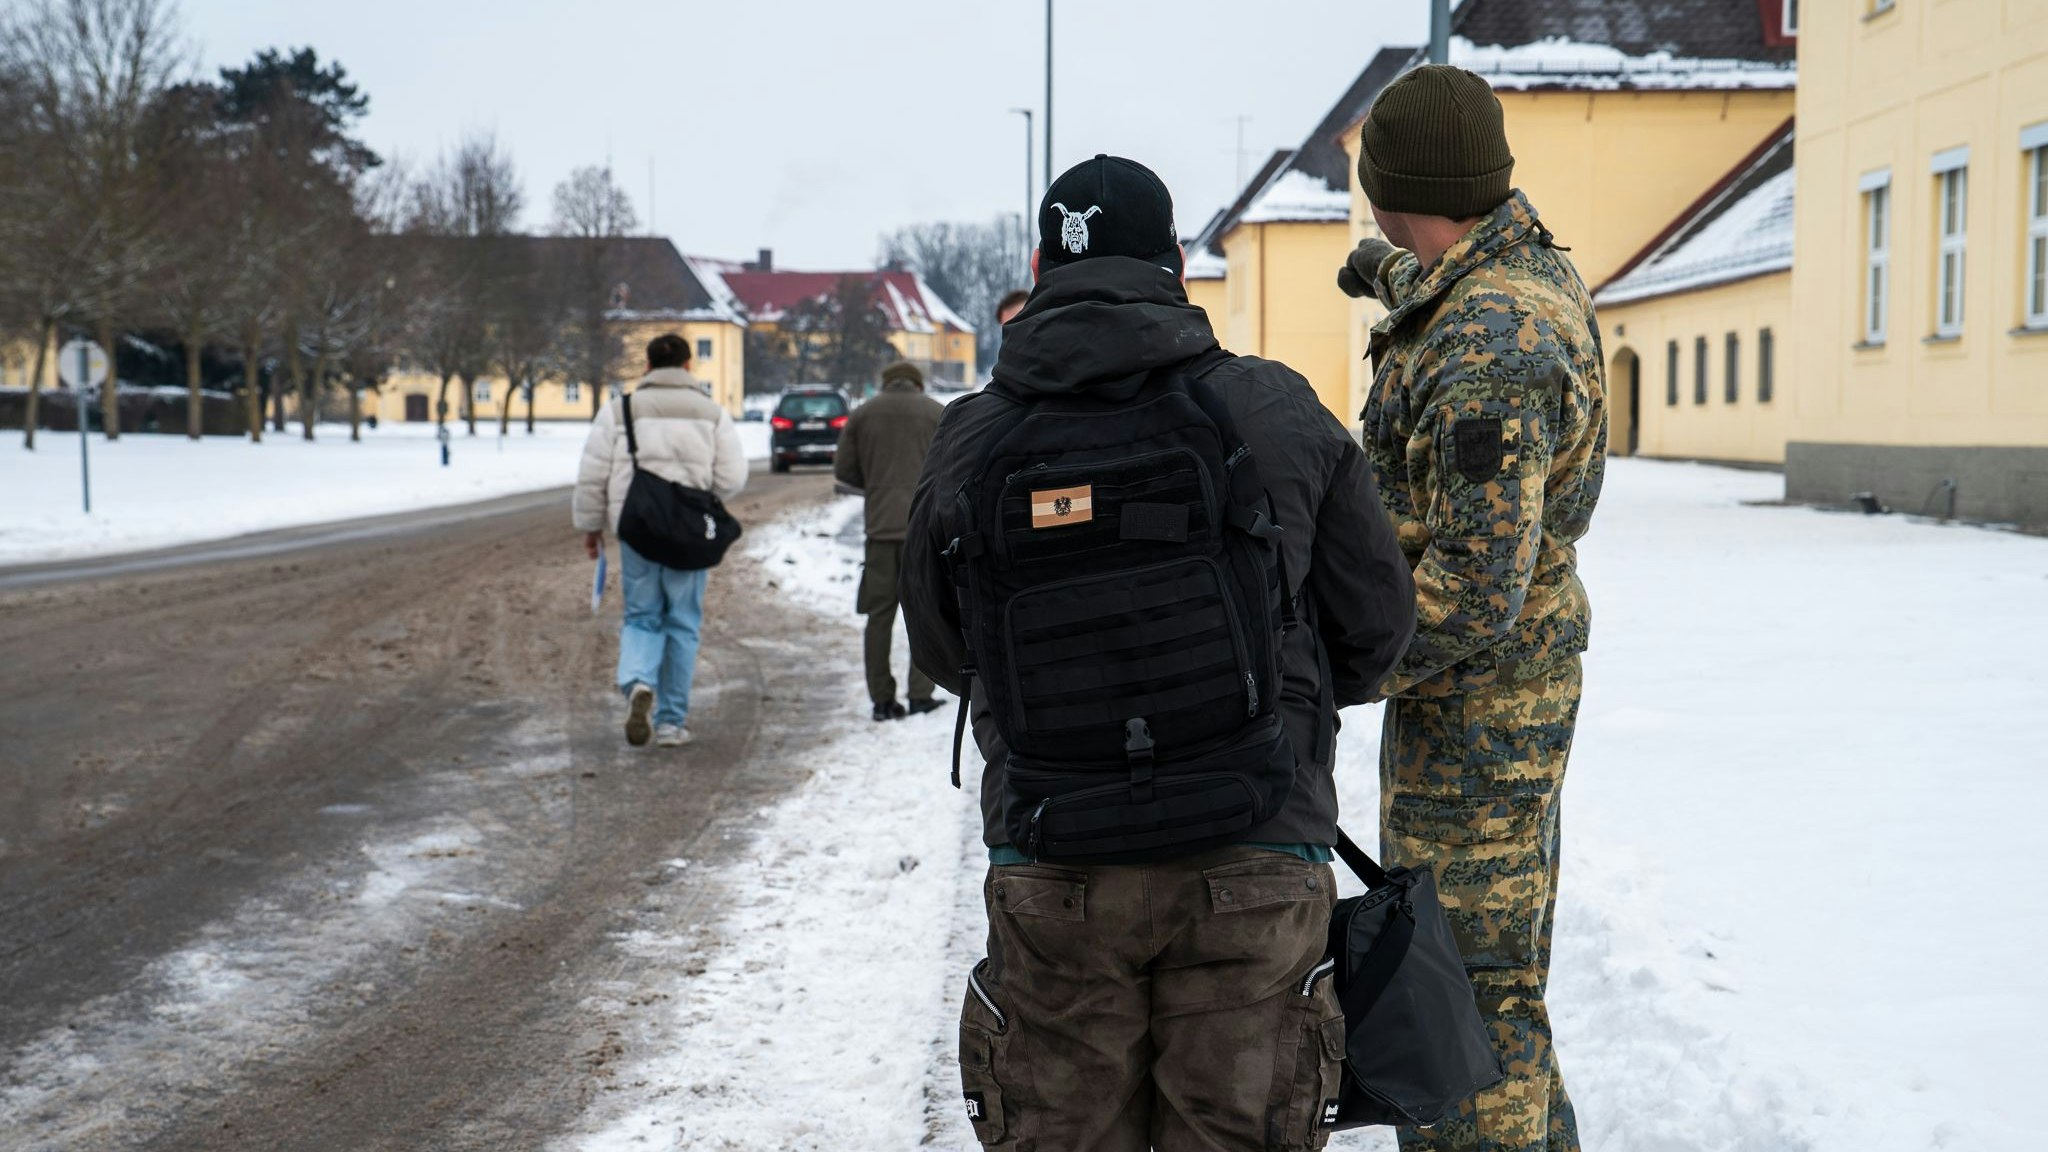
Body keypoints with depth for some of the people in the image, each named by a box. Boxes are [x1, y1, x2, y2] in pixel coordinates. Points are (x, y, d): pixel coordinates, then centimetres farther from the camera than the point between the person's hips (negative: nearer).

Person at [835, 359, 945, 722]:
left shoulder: (862, 415, 8)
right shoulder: (937, 413, 4)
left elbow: (843, 471, 8)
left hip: (880, 526, 2)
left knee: (879, 615, 6)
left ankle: (882, 699, 6)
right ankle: (920, 694, -1)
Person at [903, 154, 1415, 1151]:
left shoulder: (971, 442, -1)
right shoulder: (1277, 412, -2)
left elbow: (941, 651, 12)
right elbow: (1376, 617, 6)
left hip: (1049, 873, 1)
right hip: (1251, 869, 0)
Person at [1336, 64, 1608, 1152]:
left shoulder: (1489, 354, -27)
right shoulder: (1529, 255, 4)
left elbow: (1474, 593, -29)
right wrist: (1396, 273, 52)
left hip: (1470, 703, -10)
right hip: (1518, 672, 10)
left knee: (1466, 984, -5)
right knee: (1498, 962, 21)